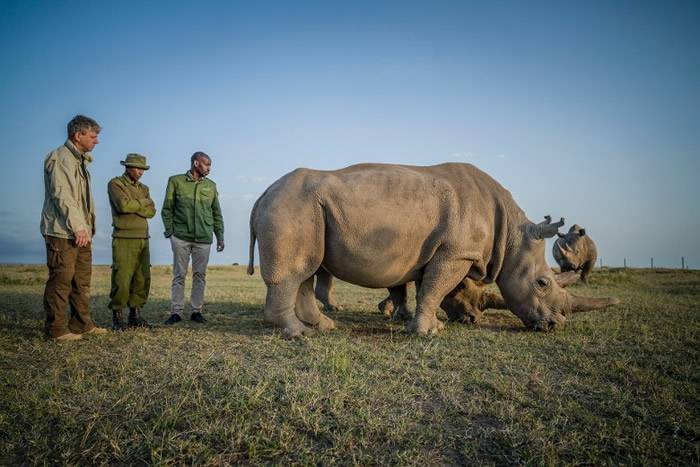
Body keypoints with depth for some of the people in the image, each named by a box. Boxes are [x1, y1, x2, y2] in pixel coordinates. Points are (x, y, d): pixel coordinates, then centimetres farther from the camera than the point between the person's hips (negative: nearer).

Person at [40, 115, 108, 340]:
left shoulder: (80, 160, 20)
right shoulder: (59, 158, -10)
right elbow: (61, 195, -20)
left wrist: (87, 227, 14)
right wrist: (77, 227, -24)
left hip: (81, 232, 10)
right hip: (62, 232, -10)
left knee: (82, 281, 13)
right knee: (61, 281, -3)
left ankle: (82, 324, 21)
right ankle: (56, 328, 6)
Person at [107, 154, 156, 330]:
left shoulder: (143, 188, 18)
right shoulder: (115, 183, 0)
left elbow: (151, 211, 3)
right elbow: (123, 205, -18)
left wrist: (133, 206, -10)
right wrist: (143, 202, -4)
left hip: (143, 239, 6)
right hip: (124, 240, -6)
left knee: (142, 279, 5)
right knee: (121, 280, -8)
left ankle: (135, 314, 14)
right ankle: (116, 317, 3)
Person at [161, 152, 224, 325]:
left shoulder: (211, 186, 11)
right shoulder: (176, 181, 3)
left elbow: (217, 213, 15)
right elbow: (167, 209, 5)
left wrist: (220, 236, 10)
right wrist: (170, 231, -3)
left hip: (203, 239, 2)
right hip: (181, 237, -2)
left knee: (200, 275, 4)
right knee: (179, 275, 2)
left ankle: (196, 311, 13)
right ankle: (176, 312, 9)